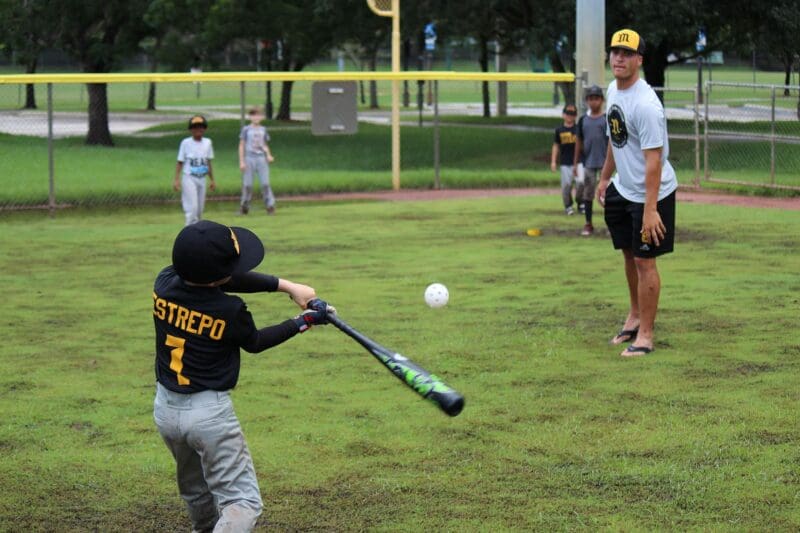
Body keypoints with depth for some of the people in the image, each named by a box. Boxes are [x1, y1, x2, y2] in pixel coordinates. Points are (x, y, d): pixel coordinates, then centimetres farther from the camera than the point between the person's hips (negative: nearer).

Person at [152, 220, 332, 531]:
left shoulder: (164, 283, -7)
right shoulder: (230, 311, -22)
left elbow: (233, 279, 4)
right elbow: (254, 342, 1)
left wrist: (286, 286, 3)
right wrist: (301, 323, 10)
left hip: (165, 408, 7)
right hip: (210, 412, -7)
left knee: (196, 494, 28)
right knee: (243, 502, -4)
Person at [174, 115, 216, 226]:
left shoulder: (207, 143, 8)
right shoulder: (186, 143, -5)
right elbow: (180, 163, -3)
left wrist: (212, 180, 16)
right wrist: (177, 180, -11)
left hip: (202, 179, 5)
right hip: (189, 178, -5)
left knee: (199, 210, 7)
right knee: (192, 208, -13)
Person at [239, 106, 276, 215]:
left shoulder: (263, 130, 12)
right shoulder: (246, 129, 2)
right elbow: (241, 146, 2)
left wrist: (268, 155, 0)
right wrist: (241, 162, -4)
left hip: (261, 158, 2)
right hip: (249, 159, -2)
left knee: (265, 183, -5)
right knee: (247, 185, 0)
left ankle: (270, 206, -6)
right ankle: (244, 206, 11)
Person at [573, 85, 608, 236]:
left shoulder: (607, 119, -2)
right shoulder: (583, 120, 8)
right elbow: (579, 142, 12)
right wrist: (575, 163, 10)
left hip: (604, 161, -3)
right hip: (588, 162, 3)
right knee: (587, 194, 6)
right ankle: (588, 225, 13)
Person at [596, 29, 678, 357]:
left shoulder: (645, 104, -25)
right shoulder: (613, 90, 4)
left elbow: (654, 159, -27)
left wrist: (650, 209, -30)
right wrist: (605, 178, 24)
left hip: (650, 194, -9)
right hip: (621, 189, 9)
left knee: (645, 261, -3)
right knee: (629, 255, 19)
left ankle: (645, 335, 5)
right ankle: (635, 317, 35)